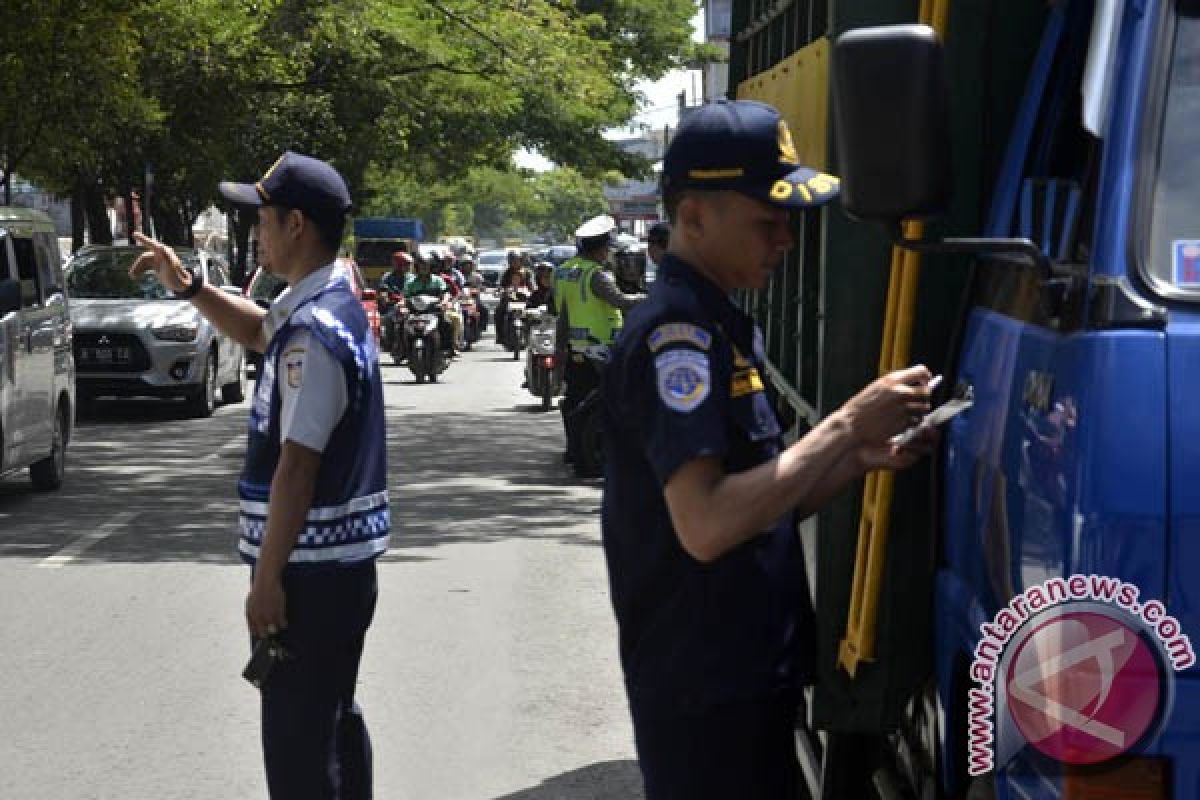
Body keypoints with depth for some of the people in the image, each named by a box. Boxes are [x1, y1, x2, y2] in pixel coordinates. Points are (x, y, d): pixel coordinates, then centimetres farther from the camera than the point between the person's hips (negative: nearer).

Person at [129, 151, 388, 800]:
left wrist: (266, 579, -20)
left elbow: (296, 466, -23)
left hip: (310, 569, -10)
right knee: (333, 719, 20)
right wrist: (188, 287, 20)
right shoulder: (333, 303, 10)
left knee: (299, 744, -5)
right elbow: (260, 333, 32)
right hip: (342, 559, 10)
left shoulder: (313, 333, -21)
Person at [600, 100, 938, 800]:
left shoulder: (723, 325, 13)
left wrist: (863, 458, 1)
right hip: (705, 690, -9)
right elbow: (706, 525, -27)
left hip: (756, 673, 10)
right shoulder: (675, 331, -17)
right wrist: (847, 427, -21)